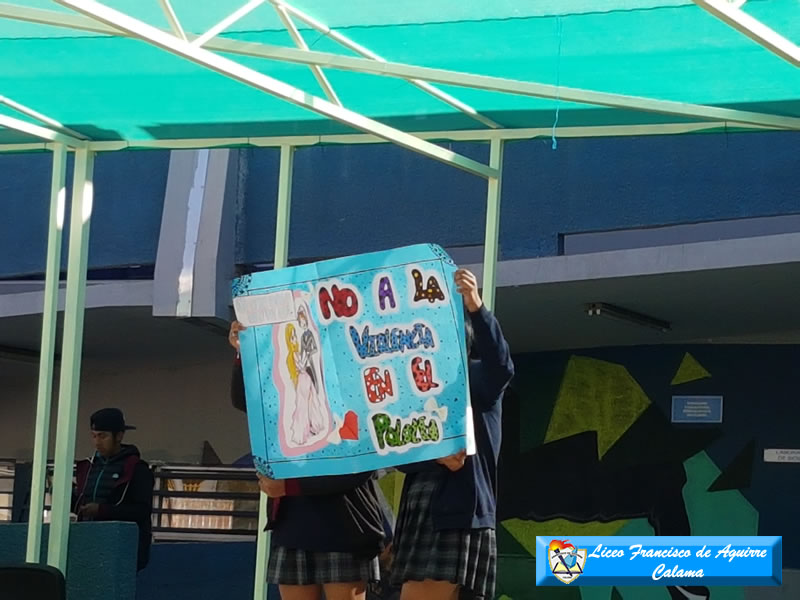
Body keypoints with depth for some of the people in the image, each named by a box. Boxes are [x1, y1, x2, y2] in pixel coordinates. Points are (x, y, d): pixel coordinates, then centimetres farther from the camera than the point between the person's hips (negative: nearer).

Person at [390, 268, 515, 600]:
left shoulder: (478, 380, 3)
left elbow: (501, 366, -22)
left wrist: (476, 307, -35)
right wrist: (435, 457, -14)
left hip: (461, 512, -6)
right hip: (418, 511, 6)